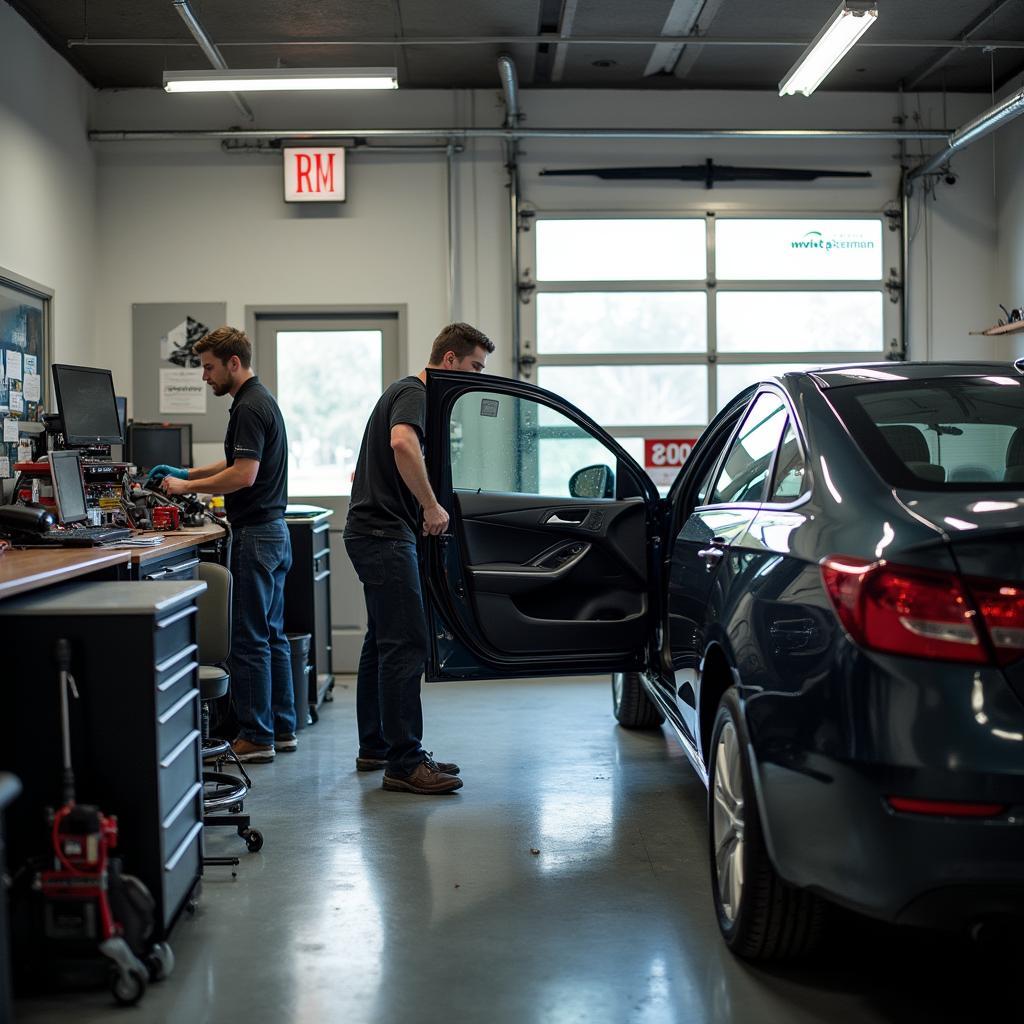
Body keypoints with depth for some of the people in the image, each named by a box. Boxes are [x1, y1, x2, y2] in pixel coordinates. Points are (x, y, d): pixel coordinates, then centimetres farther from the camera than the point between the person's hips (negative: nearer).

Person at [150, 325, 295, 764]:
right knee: (272, 634, 13)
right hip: (273, 530, 11)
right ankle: (281, 728, 18)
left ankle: (255, 736, 0)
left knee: (250, 638, -5)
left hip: (255, 534, -11)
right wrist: (187, 473, 19)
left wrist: (187, 486, -15)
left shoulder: (249, 407, -17)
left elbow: (244, 474, -25)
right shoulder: (261, 400, 15)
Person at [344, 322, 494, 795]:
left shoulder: (407, 392, 20)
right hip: (383, 532, -11)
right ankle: (403, 763, -10)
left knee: (382, 642, 15)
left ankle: (375, 747, 23)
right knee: (406, 645, -11)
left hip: (375, 531, 11)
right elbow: (402, 444, -35)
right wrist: (431, 506, -27)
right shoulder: (414, 393, -13)